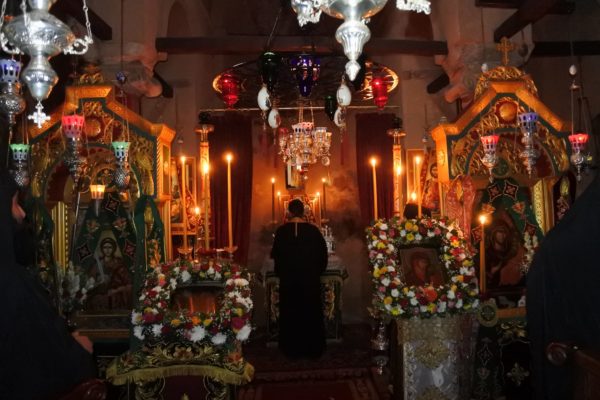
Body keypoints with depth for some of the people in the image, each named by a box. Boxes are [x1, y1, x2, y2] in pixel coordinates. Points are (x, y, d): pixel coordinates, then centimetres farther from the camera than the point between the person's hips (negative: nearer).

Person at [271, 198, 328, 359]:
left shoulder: (281, 230, -8)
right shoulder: (313, 230, -9)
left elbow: (275, 254, 2)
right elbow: (323, 253, -1)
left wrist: (280, 272, 18)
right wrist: (318, 271, 14)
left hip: (288, 279, 0)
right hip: (310, 279, 0)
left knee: (290, 313, 11)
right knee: (311, 312, 11)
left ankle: (292, 349, 18)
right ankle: (313, 349, 18)